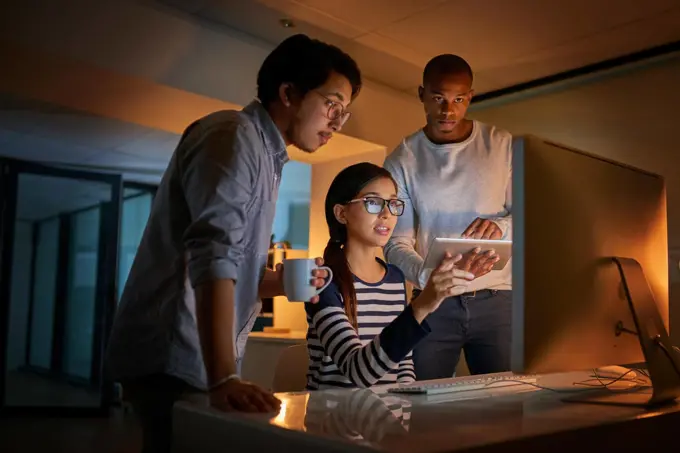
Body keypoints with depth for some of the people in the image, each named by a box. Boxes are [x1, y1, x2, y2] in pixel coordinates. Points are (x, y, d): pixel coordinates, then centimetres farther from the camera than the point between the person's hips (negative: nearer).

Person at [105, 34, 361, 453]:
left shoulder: (264, 154, 17)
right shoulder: (234, 135, -13)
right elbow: (214, 255, -27)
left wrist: (279, 282, 1)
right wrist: (223, 377, -34)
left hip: (196, 362, 9)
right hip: (172, 362, -9)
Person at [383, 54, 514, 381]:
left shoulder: (503, 146, 5)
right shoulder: (402, 161, 4)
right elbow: (396, 243, -1)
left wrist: (500, 226, -18)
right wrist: (426, 275, -22)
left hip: (496, 300, 1)